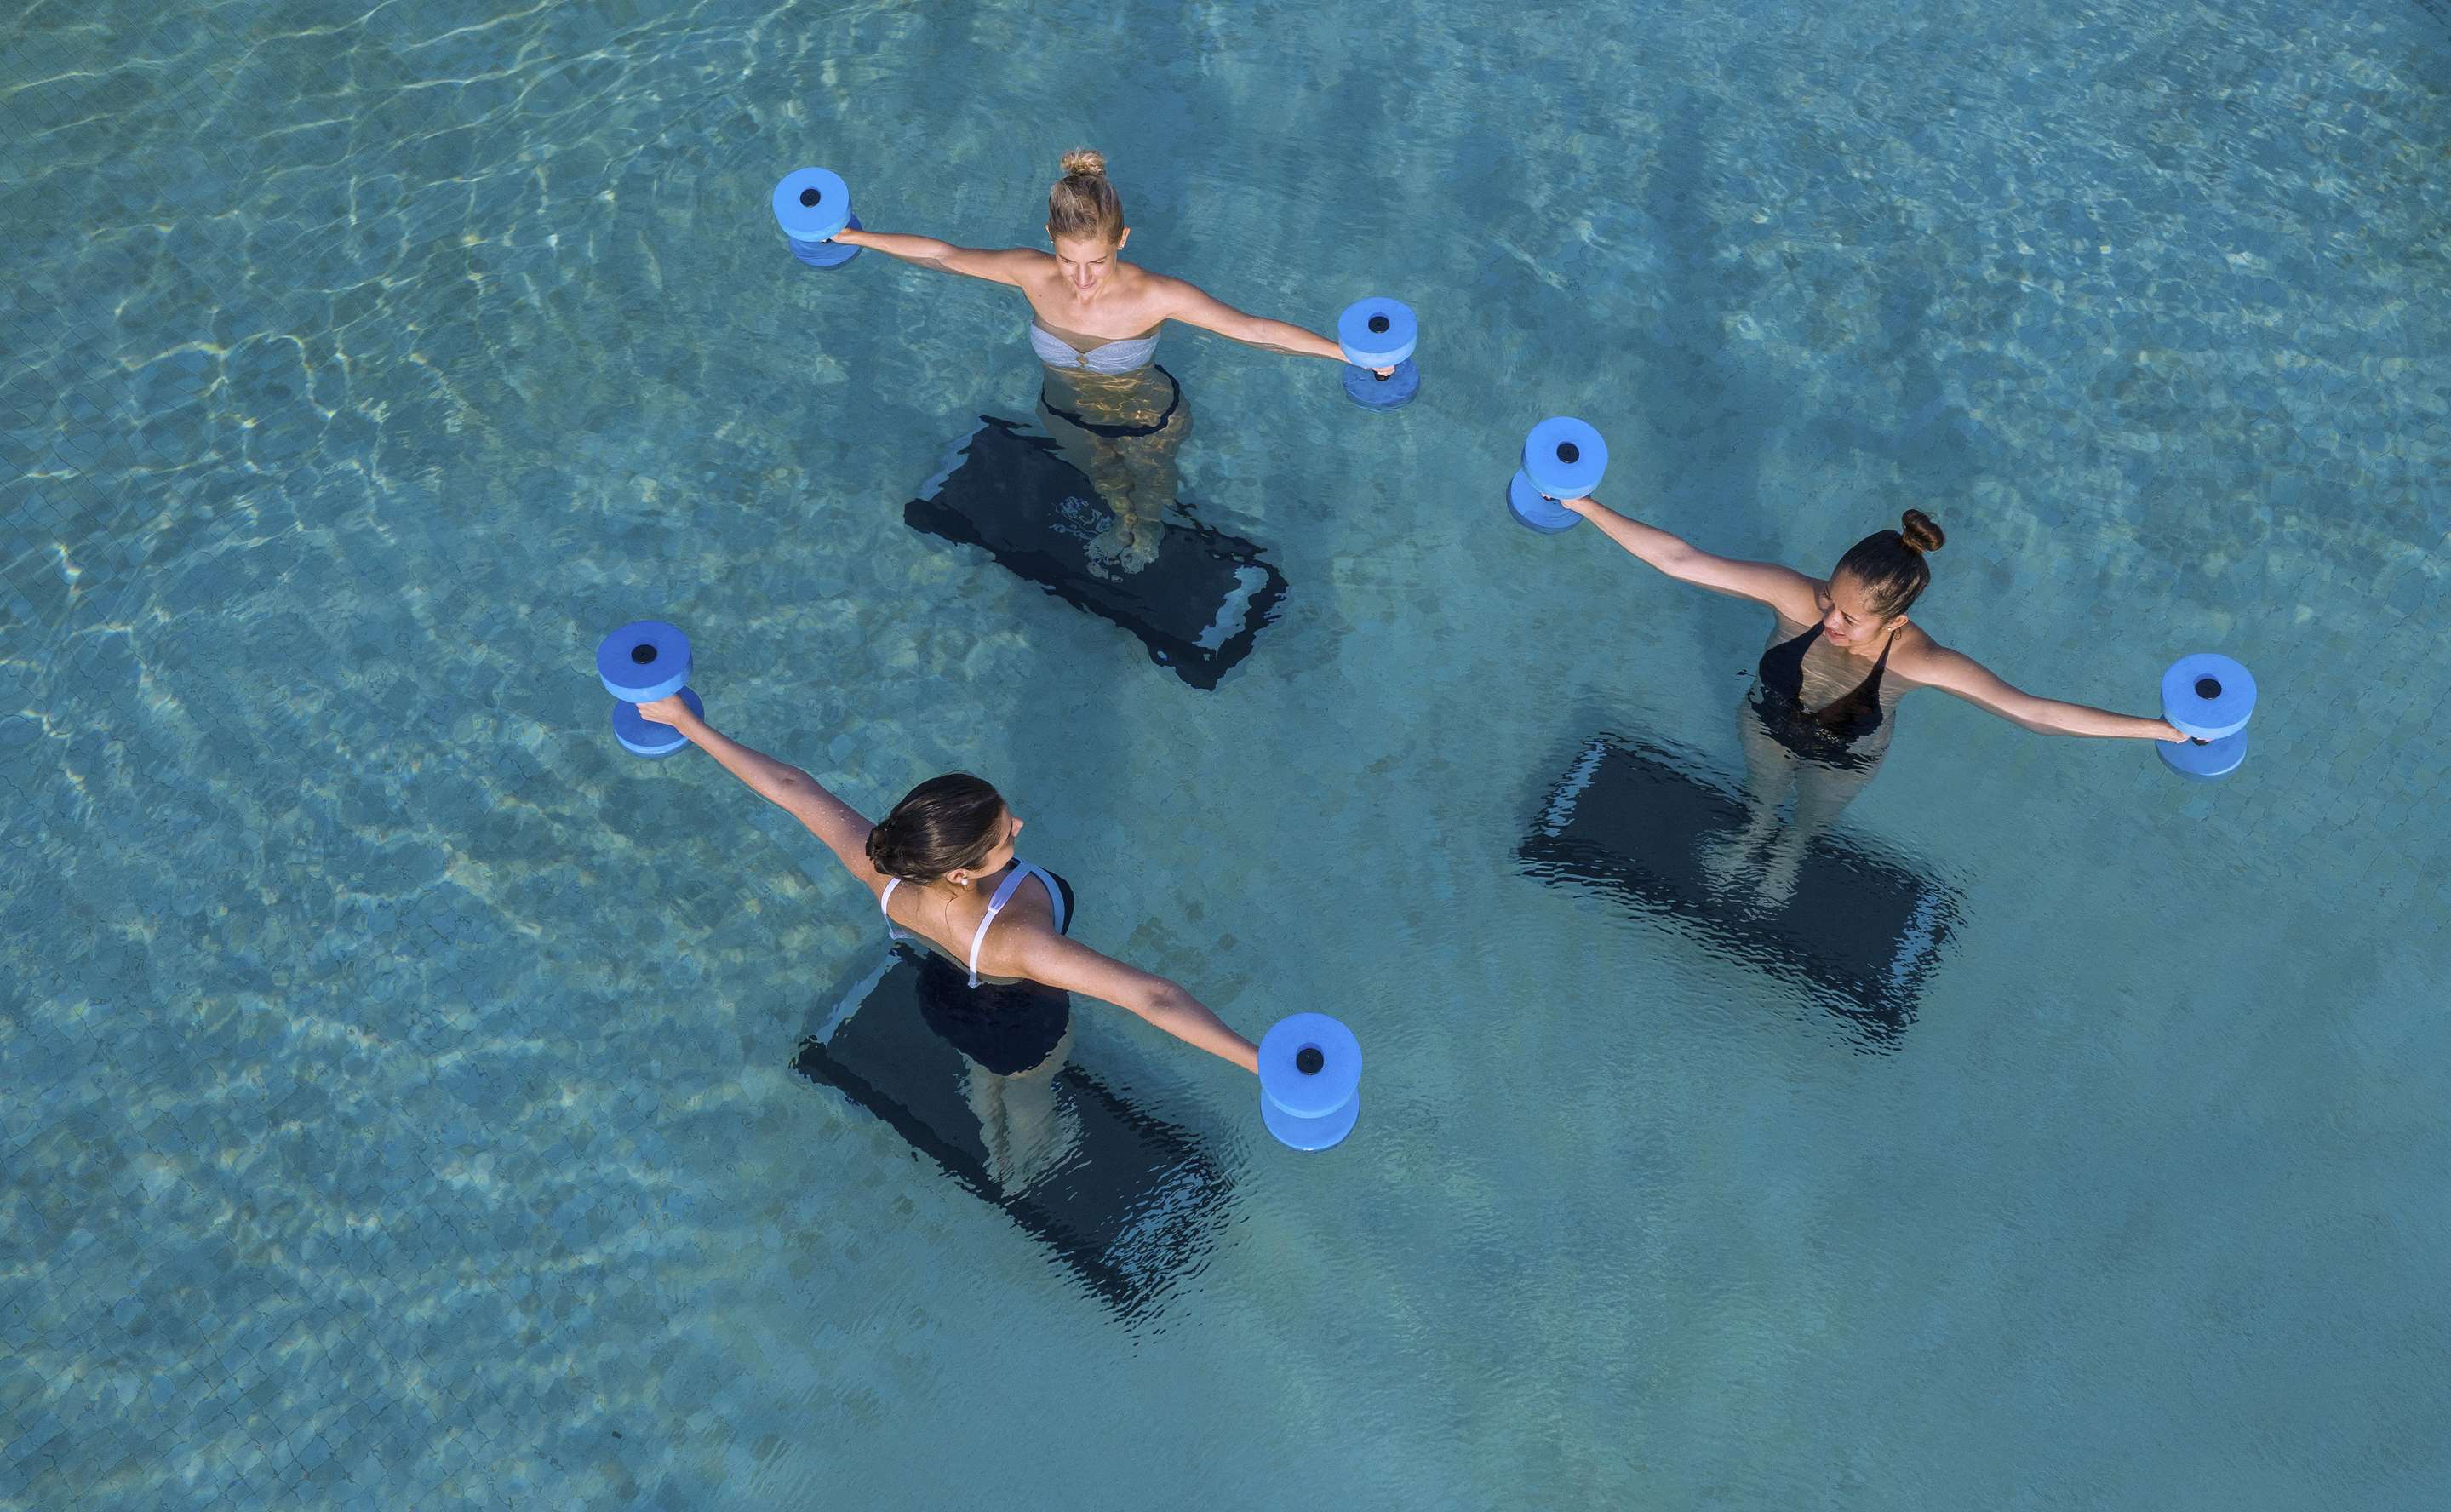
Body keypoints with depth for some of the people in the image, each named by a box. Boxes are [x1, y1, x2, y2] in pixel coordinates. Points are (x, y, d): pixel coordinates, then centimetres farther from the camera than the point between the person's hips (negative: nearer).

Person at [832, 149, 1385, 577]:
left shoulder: (1157, 296, -40)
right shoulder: (1032, 274, -32)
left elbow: (1256, 329, -37)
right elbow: (943, 255, -17)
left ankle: (1148, 530, 68)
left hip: (1148, 423, -2)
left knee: (1150, 486, 32)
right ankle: (1123, 524, 70)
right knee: (1102, 479, 35)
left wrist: (1351, 352, -42)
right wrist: (856, 237, -9)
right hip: (1069, 417, 2)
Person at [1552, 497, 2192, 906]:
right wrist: (1587, 506, -50)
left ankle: (1788, 854, 73)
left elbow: (2031, 710, -41)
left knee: (1814, 815, 36)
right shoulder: (1796, 597, -43)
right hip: (1767, 726, 0)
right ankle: (1754, 833, 74)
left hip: (1844, 761, 0)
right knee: (1762, 791, 36)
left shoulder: (1917, 659, -43)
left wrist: (2161, 728, -45)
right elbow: (1680, 560, -44)